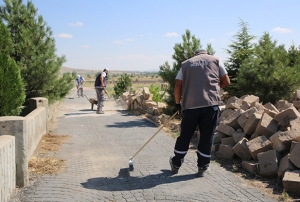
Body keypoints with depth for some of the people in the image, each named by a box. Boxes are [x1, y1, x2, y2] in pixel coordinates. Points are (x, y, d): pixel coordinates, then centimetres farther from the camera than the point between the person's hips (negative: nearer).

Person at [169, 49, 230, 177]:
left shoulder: (186, 63, 18)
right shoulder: (215, 60, 15)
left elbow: (177, 87, 11)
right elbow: (226, 81, 12)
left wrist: (177, 104, 21)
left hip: (190, 104, 1)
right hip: (211, 103, -1)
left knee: (185, 136, 12)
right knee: (207, 136, 8)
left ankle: (176, 164, 25)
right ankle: (203, 167, 16)